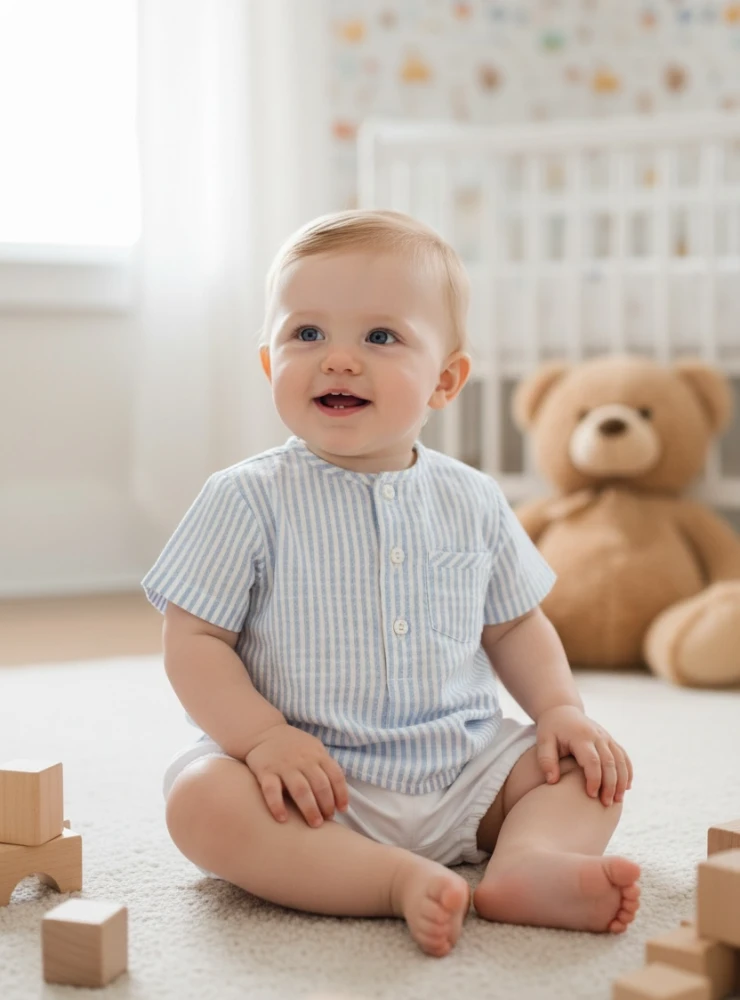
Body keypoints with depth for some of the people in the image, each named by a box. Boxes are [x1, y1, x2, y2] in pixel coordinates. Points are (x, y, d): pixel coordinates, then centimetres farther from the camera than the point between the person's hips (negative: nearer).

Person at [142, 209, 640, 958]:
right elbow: (192, 640, -7)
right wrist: (262, 736, -22)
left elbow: (514, 626, 17)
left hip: (466, 770, 4)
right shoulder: (248, 500, -6)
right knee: (202, 799, -30)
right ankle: (406, 881, -33)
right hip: (314, 780, -4)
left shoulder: (472, 502, 5)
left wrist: (561, 710, -1)